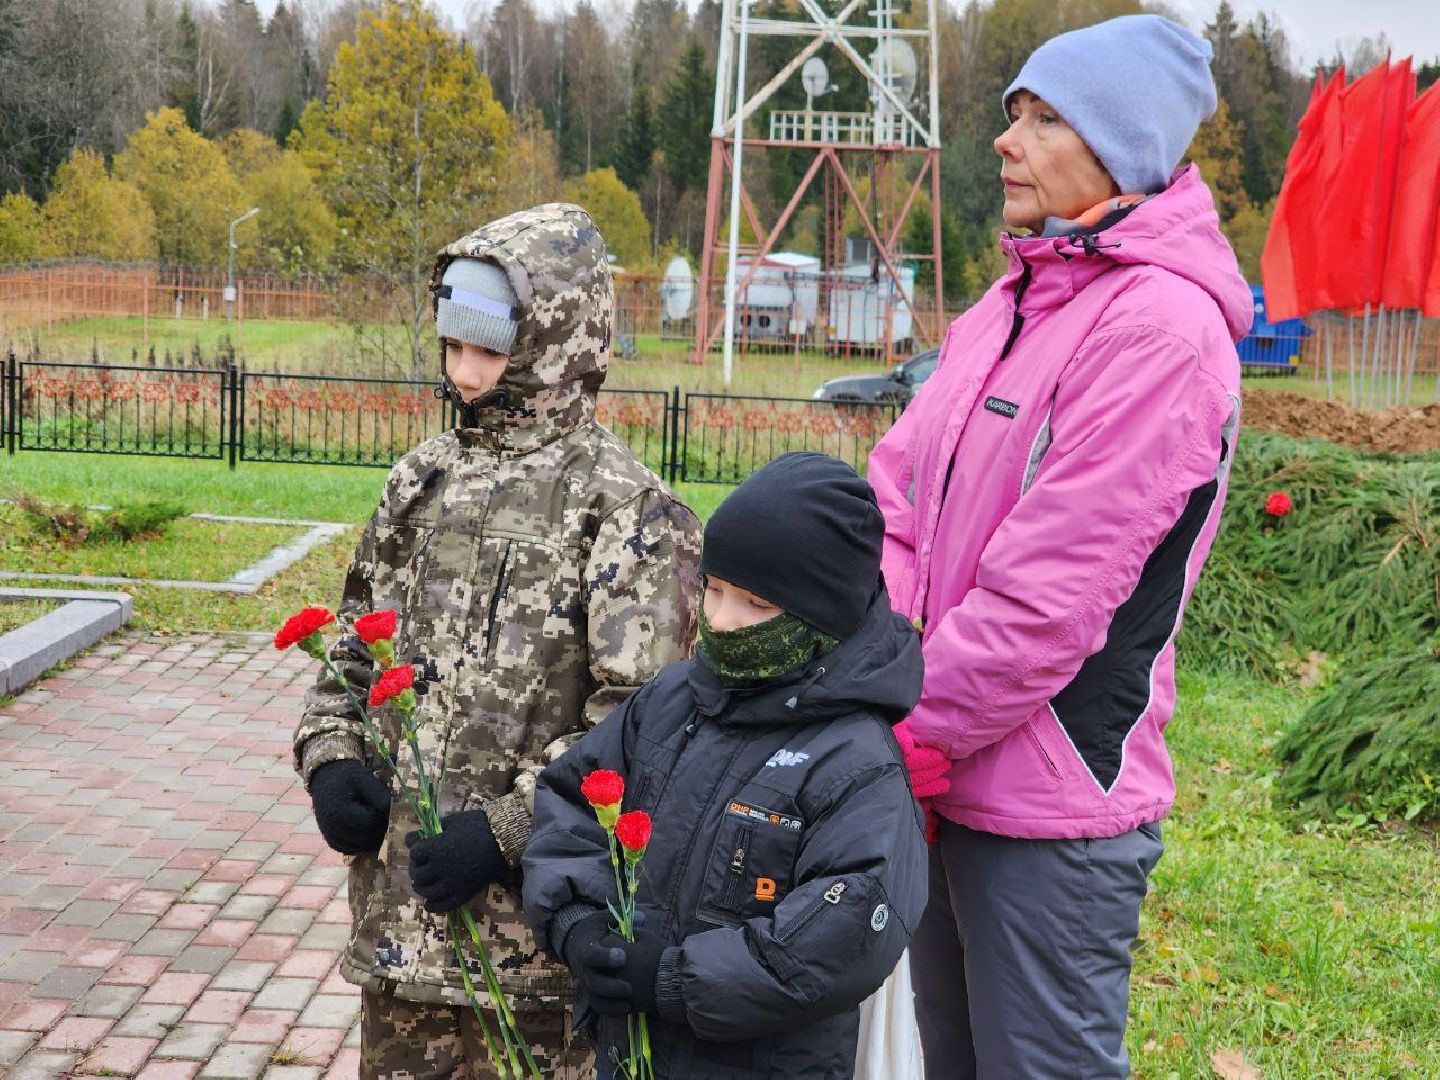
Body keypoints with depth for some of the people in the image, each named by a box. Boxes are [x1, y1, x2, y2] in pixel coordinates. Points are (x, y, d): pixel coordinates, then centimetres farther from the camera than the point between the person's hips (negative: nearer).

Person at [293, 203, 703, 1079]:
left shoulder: (625, 507, -11)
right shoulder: (423, 480, 10)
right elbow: (354, 645, 17)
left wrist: (508, 829, -20)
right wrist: (331, 757, 0)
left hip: (537, 904, -6)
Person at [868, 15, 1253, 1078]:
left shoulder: (1161, 330, -17)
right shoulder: (1007, 309, 10)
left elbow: (1044, 599, -22)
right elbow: (898, 504, 6)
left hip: (1053, 806, -8)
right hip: (947, 784, 8)